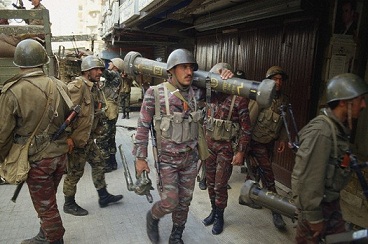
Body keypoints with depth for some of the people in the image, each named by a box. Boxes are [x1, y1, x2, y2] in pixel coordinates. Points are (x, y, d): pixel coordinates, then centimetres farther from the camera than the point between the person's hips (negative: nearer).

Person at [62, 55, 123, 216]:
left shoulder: (94, 87, 10)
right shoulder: (77, 86, -19)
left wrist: (97, 130, 18)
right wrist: (67, 137, -25)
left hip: (88, 138, 9)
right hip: (76, 140, -9)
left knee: (98, 164, 16)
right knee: (75, 172, 5)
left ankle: (103, 197, 31)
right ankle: (69, 204, 24)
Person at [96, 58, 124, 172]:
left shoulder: (115, 75, -9)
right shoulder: (115, 77, 19)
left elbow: (104, 72, -26)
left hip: (108, 112, -10)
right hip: (112, 112, 10)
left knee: (101, 139, -6)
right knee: (110, 138, 16)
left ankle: (106, 164, 1)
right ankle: (112, 162, 26)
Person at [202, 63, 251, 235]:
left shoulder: (239, 99, -14)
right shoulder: (212, 96, 3)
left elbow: (246, 128, -12)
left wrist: (241, 152, -13)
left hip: (227, 147, -5)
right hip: (209, 143, 5)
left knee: (220, 185, 3)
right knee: (210, 181, 15)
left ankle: (219, 216, 25)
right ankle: (213, 211, 34)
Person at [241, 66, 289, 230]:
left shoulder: (284, 100, 5)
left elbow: (284, 123, 14)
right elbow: (249, 119, -16)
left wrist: (283, 139, 6)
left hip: (269, 143, 6)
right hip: (256, 142, -6)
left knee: (255, 171, 18)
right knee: (268, 176, -5)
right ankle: (276, 211, 5)